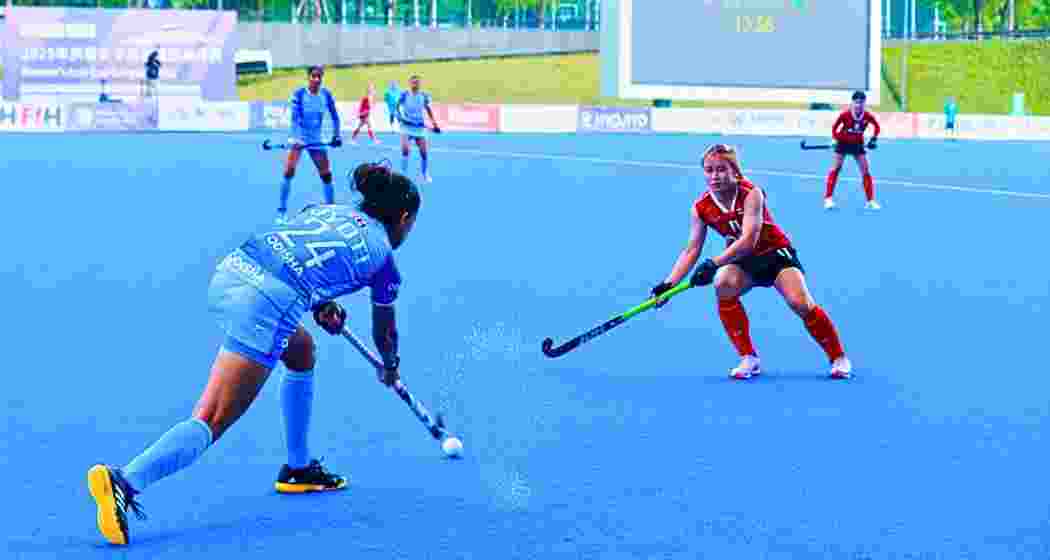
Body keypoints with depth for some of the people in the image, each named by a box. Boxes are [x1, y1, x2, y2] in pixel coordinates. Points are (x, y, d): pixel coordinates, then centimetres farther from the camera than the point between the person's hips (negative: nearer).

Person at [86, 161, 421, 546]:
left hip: (228, 273, 8)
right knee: (211, 423, -10)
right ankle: (124, 482, -30)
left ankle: (298, 470, 40)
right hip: (267, 303, -8)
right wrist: (390, 369, 51)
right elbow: (385, 331, 32)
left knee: (302, 351, 33)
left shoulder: (328, 208, 29)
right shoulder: (383, 254, 17)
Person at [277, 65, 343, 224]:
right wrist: (297, 137, -36)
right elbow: (295, 117, -24)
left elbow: (334, 116, 2)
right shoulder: (299, 94, -15)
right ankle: (282, 211, -8)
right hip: (299, 138, -3)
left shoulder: (326, 95, -5)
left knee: (326, 175, 3)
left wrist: (336, 135, -7)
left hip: (317, 140, 3)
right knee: (289, 171, -16)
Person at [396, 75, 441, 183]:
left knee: (424, 152, 5)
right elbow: (397, 107, 2)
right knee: (405, 150, -20)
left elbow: (428, 110, 12)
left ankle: (426, 175, 24)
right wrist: (399, 115, -17)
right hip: (407, 126, -2)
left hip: (420, 127, 2)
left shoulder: (424, 96, -1)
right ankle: (404, 173, -7)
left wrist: (435, 124, 9)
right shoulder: (404, 95, -9)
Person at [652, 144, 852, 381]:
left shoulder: (751, 194, -25)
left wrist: (712, 264, -41)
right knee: (723, 284, -29)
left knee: (800, 302, -24)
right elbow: (691, 250, -6)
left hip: (776, 253, -4)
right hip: (745, 261, 4)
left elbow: (749, 240, -34)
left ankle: (839, 357, 1)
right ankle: (748, 358, -15)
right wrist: (669, 283, -17)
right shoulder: (701, 208, -11)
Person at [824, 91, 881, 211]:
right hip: (843, 142, -2)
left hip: (857, 144, 2)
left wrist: (873, 139, -7)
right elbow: (834, 127, -6)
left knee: (866, 170, -2)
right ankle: (828, 198, 0)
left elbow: (877, 127, 4)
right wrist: (835, 139, -17)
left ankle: (870, 201, 5)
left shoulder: (868, 116, -16)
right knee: (836, 168, -5)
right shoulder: (845, 114, -21)